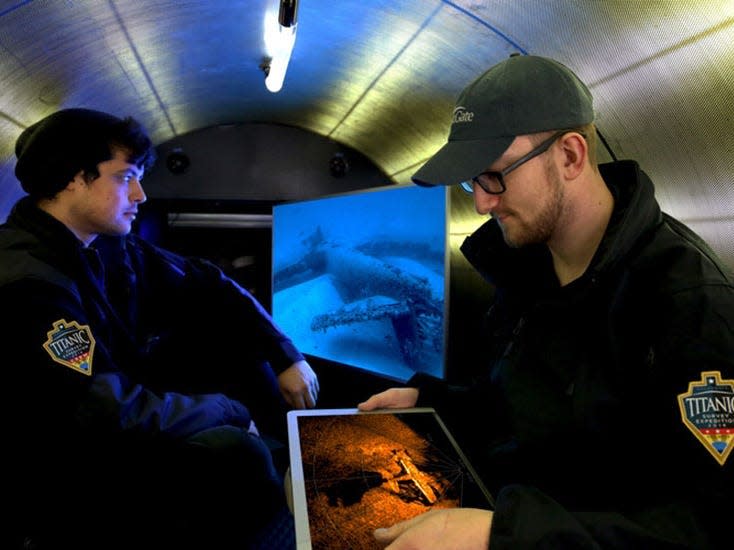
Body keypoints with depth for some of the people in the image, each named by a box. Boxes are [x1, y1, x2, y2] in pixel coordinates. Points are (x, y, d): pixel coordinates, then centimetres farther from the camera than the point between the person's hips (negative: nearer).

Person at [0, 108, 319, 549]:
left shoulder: (110, 243, -3)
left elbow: (206, 287, 4)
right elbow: (111, 414, -34)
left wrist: (286, 356, -4)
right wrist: (229, 409, -19)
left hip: (122, 407, 9)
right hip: (62, 467, -9)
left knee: (232, 332, 3)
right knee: (232, 452, -30)